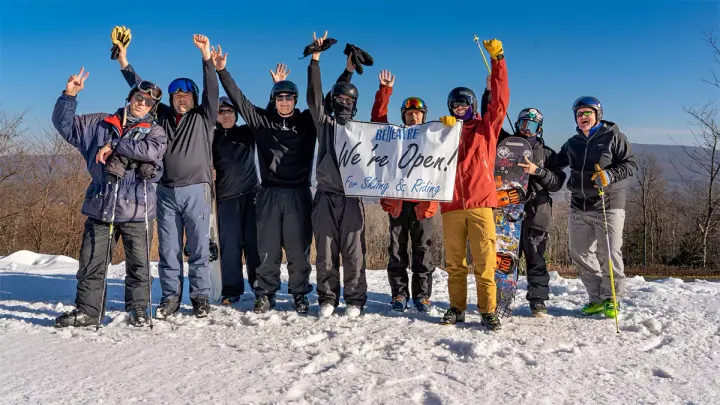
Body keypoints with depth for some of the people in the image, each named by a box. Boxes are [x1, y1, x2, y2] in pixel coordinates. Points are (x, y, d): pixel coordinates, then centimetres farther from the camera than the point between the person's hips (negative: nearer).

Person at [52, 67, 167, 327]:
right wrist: (70, 95, 1)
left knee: (138, 263, 6)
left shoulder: (155, 131, 4)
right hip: (100, 208, 2)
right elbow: (65, 124, 15)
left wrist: (114, 146, -15)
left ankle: (138, 309, 20)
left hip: (136, 209, -2)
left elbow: (152, 150, -17)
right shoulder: (100, 124, 13)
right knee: (91, 262, 6)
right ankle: (87, 310, 17)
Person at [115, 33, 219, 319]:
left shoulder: (203, 117, 6)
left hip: (196, 190, -3)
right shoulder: (162, 116, 15)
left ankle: (200, 297, 9)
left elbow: (212, 91, -6)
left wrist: (206, 56, -16)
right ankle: (171, 297, 15)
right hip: (166, 192, 3)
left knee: (198, 248, 1)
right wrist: (124, 64, 12)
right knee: (168, 249, 6)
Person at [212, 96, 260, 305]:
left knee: (254, 242, 0)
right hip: (226, 197, 0)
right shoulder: (211, 138, 12)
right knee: (230, 244, -4)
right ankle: (231, 291, 3)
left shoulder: (246, 133, 14)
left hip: (250, 194, 0)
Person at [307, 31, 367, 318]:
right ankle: (327, 299, 13)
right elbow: (314, 96, 3)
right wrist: (315, 60, -5)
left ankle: (355, 300, 7)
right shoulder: (324, 123, 11)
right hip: (326, 197, 0)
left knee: (353, 252, -1)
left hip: (352, 198, 0)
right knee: (326, 252, 4)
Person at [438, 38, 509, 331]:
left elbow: (500, 98, 1)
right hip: (452, 205, 2)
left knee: (485, 261, -4)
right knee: (454, 262, 6)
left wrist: (497, 59, -5)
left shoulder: (486, 127, 11)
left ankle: (488, 311, 3)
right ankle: (457, 308, 14)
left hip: (481, 204, -2)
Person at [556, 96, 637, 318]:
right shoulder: (573, 143, 14)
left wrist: (610, 175, -19)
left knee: (609, 254, -4)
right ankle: (596, 298, 18)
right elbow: (555, 164, 24)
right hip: (579, 207, 5)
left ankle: (611, 299, 11)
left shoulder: (613, 136, -1)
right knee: (581, 255, 6)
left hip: (608, 206, -5)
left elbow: (631, 164, -3)